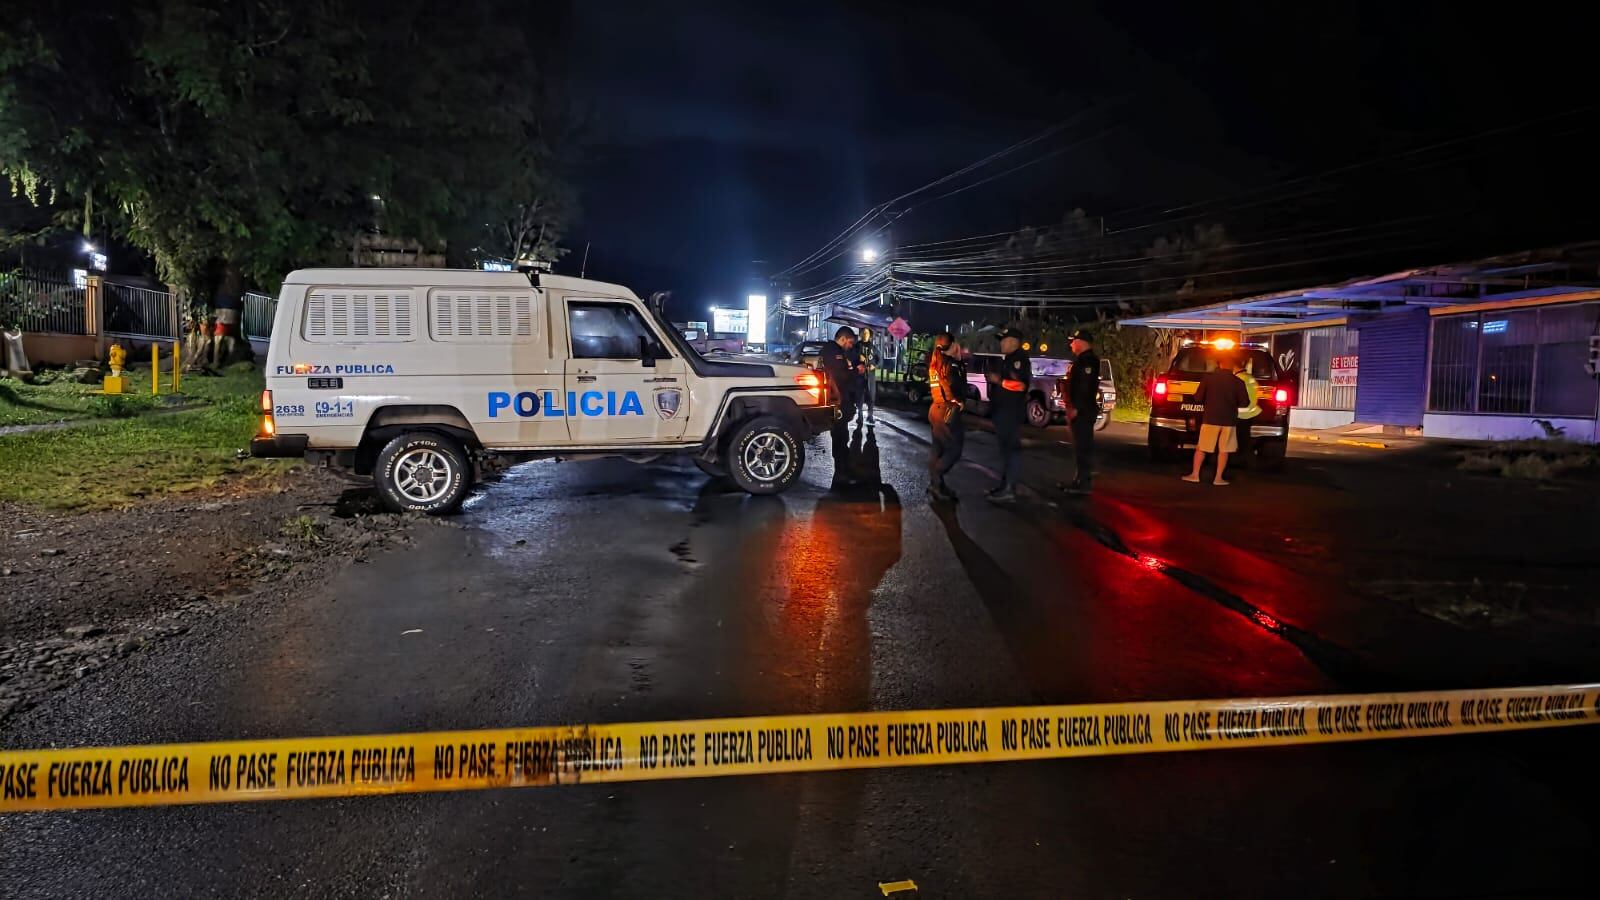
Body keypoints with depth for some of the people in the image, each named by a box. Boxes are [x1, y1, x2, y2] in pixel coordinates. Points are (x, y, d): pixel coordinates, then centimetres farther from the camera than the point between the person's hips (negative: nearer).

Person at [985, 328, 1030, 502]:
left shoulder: (1019, 358, -13)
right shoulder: (1010, 359, 19)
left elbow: (1020, 384, -24)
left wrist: (998, 380, -19)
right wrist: (995, 377, 14)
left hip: (1012, 411, -11)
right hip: (1004, 410, 11)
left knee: (1012, 447, -10)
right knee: (1005, 447, 14)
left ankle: (1010, 489, -12)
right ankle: (1005, 485, 21)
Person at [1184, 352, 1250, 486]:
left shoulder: (1208, 377, -5)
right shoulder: (1238, 382, -3)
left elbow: (1198, 398, -4)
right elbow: (1244, 403, -1)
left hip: (1210, 419, 0)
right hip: (1228, 420, 0)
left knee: (1201, 448, 9)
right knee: (1223, 450, 8)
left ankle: (1194, 475, 8)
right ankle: (1218, 478, 7)